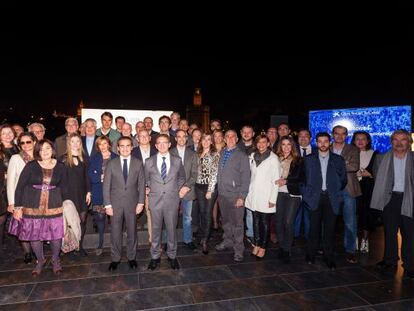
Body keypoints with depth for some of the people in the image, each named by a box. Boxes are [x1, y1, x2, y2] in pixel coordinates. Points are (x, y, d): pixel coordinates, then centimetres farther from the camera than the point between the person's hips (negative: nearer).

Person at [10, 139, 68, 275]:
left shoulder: (60, 166, 0)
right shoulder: (31, 166, -5)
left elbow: (64, 187, 8)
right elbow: (20, 186, -3)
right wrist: (18, 206, -6)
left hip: (54, 207, 1)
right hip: (33, 207, 0)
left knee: (56, 234, 3)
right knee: (34, 235, 9)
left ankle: (55, 260, 28)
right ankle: (40, 261, 33)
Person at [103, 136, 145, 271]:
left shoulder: (138, 163, 0)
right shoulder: (111, 164, -1)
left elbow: (141, 184, 1)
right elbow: (106, 185, -1)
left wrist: (141, 202, -5)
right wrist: (107, 204, -6)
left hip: (132, 203, 0)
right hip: (115, 203, 0)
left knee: (132, 231, 11)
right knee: (115, 232, 9)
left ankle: (131, 257, 28)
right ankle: (115, 259, 26)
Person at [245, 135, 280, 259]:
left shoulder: (273, 158, -7)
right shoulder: (252, 156, 7)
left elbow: (276, 180, -8)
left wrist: (273, 199, -11)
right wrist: (248, 191, 6)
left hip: (266, 195, -4)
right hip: (253, 194, 4)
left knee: (265, 222, 4)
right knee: (256, 220, 11)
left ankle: (263, 247, 16)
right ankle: (256, 244, 23)